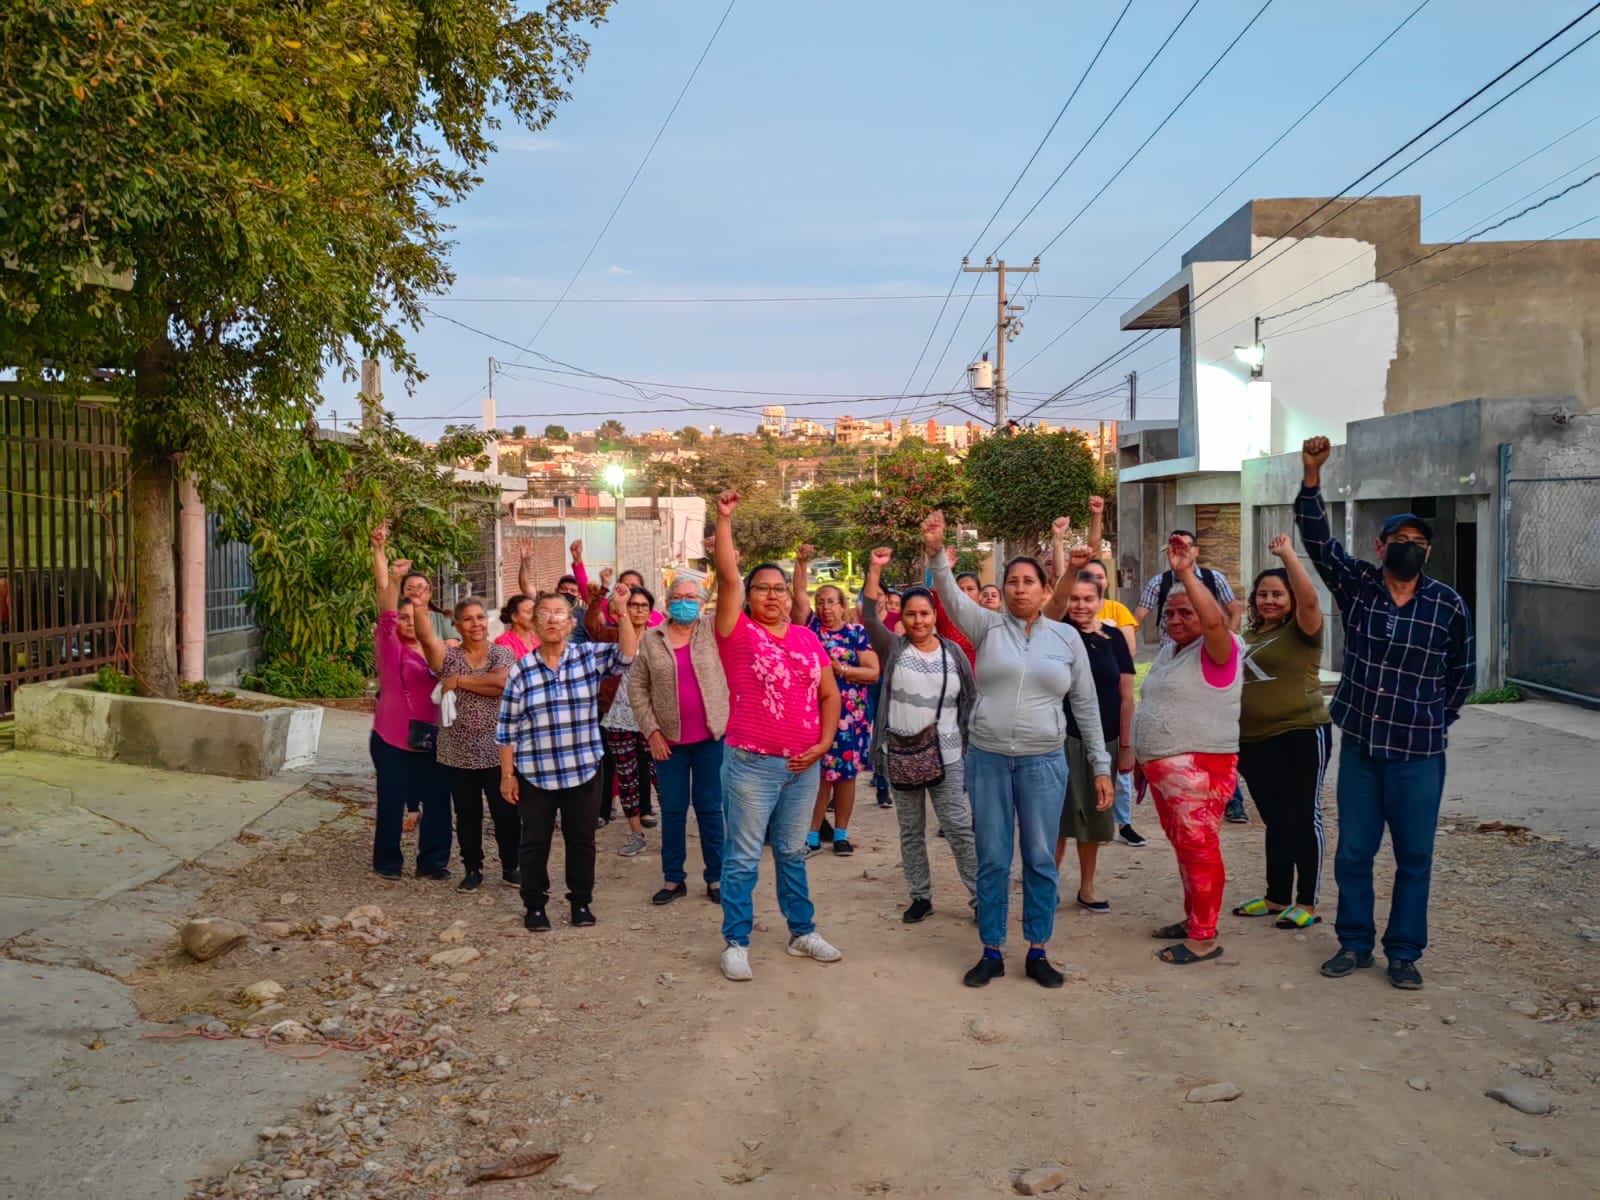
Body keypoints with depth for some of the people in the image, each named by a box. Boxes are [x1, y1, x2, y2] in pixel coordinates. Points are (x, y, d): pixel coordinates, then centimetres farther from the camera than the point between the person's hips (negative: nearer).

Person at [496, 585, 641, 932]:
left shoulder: (589, 656, 0)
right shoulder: (521, 670, -3)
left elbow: (627, 655, -14)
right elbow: (507, 728, 0)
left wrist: (622, 614, -26)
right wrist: (507, 775, -2)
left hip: (583, 770, 1)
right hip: (535, 773, -1)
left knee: (581, 839, 11)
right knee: (535, 842, 9)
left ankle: (581, 902, 27)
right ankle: (535, 906, 24)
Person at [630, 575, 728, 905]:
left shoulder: (713, 630, 1)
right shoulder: (652, 639, 3)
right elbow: (637, 686, 3)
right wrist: (651, 731, -4)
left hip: (711, 736, -1)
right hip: (669, 739, 1)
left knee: (710, 808, 7)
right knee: (672, 809, 9)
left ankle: (716, 878, 16)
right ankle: (673, 878, 19)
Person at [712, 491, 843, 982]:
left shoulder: (807, 638, 8)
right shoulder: (739, 633, -5)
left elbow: (829, 693, 12)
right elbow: (727, 575, -16)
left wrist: (825, 741, 0)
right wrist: (724, 518, -17)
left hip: (803, 764, 4)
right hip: (751, 763, -4)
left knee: (792, 853, 17)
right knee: (743, 858, 3)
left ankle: (802, 932, 28)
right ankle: (736, 942, 13)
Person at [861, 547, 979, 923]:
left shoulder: (953, 652, 3)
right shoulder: (894, 648, -1)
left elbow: (972, 699, 10)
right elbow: (869, 616, -16)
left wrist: (970, 737, 3)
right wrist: (875, 569, -24)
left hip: (946, 756, -1)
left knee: (960, 827, -2)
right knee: (911, 831, 9)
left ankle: (979, 896, 6)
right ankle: (921, 897, 20)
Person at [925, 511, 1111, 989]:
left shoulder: (1067, 638, 4)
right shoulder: (989, 626, 2)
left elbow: (1086, 704, 8)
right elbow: (951, 597, -15)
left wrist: (1101, 765, 6)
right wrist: (936, 553, -33)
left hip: (1043, 762, 0)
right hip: (987, 758, 0)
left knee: (1040, 860, 6)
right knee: (992, 860, 7)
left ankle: (1037, 952, 19)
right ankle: (992, 952, 18)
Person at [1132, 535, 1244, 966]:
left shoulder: (1216, 650, -9)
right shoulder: (1168, 650, 16)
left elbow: (1215, 620, -33)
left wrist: (1186, 573, -35)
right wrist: (1142, 759, 23)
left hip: (1200, 767, -9)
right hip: (1163, 767, 9)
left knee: (1199, 847, -7)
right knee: (1184, 847, 16)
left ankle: (1205, 938, -2)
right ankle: (1193, 919, 27)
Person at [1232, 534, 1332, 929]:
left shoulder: (1301, 631, -6)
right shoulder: (1248, 636, 14)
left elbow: (1309, 598, -27)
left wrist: (1288, 553, -27)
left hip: (1300, 736, -7)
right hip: (1254, 740, 7)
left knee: (1303, 819, 0)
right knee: (1275, 822, 16)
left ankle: (1307, 904, 8)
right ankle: (1276, 898, 26)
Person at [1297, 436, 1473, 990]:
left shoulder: (1449, 606, -2)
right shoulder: (1356, 585, -1)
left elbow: (1461, 674, 9)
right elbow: (1317, 538, -13)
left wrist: (1435, 722, 6)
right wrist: (1312, 476, -25)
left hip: (1420, 754, -1)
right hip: (1360, 745, 1)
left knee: (1414, 857, 7)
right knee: (1353, 852, 9)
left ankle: (1404, 953, 21)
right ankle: (1354, 942, 25)